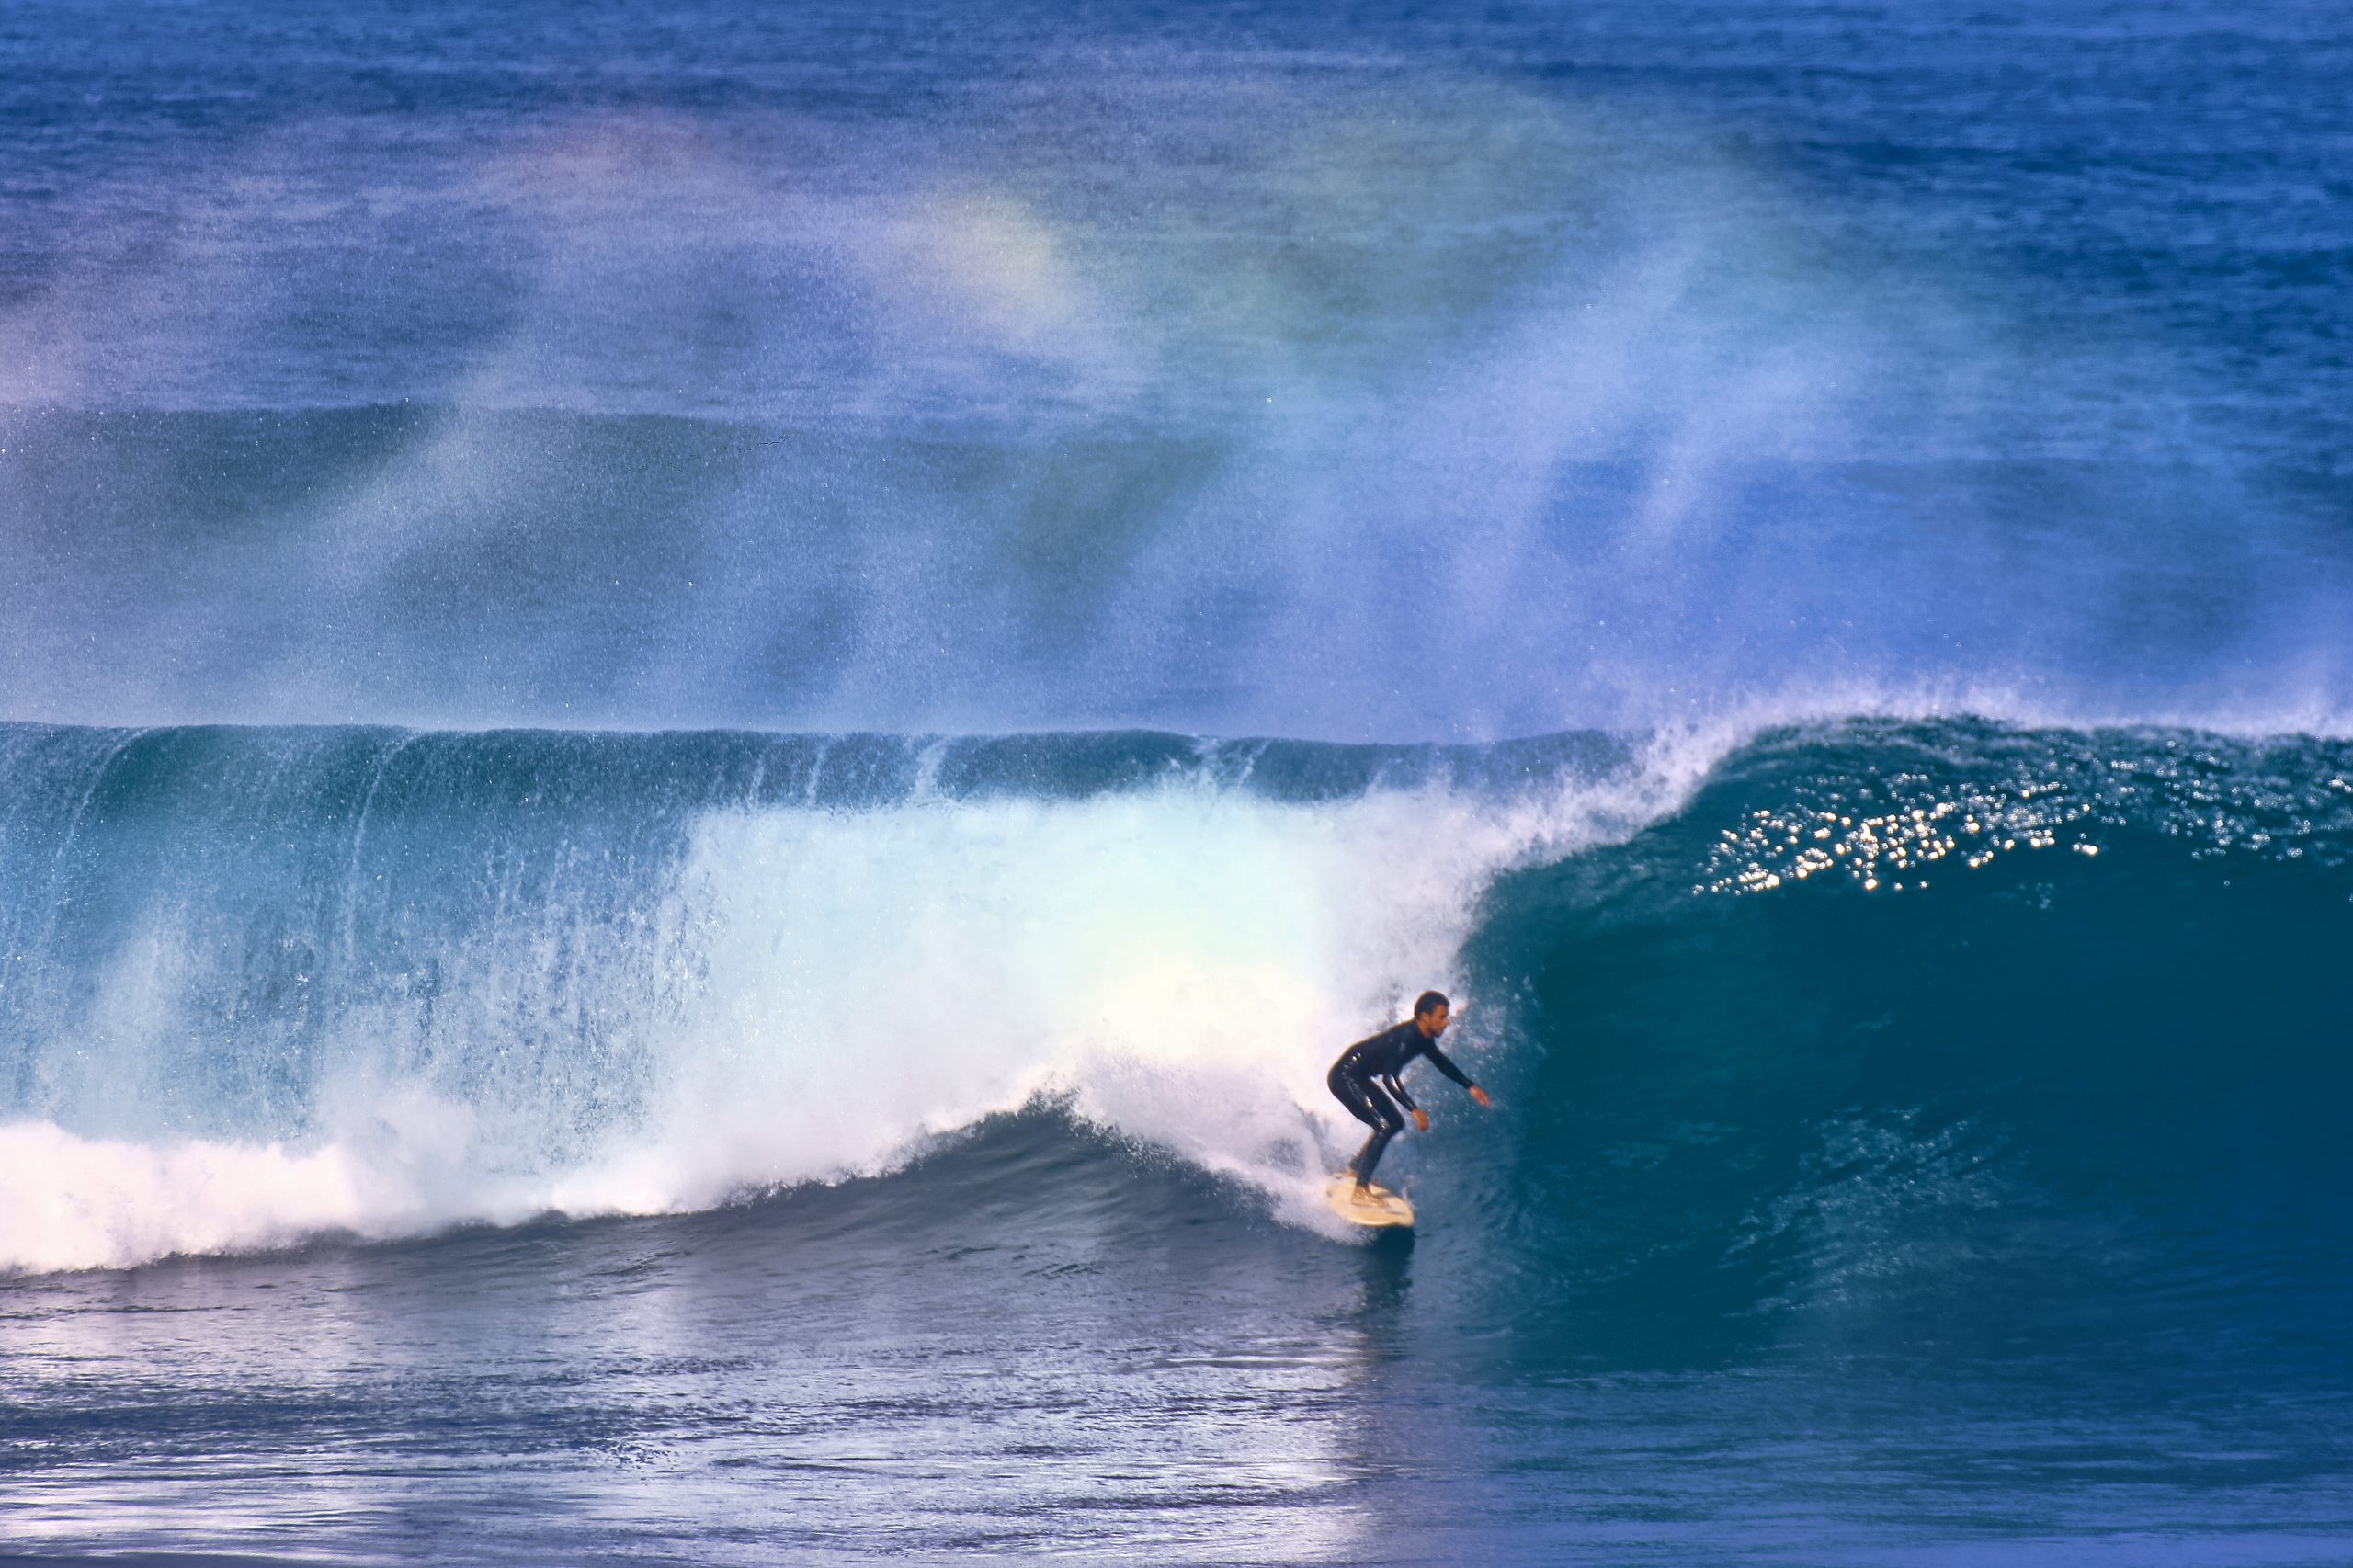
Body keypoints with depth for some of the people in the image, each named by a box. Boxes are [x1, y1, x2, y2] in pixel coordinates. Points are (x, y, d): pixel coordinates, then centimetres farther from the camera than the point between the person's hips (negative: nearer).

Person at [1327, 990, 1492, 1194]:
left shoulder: (1423, 1039, 1)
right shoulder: (1406, 1038, -29)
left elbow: (1442, 1063, 20)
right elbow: (1389, 1078, -37)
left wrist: (1470, 1086, 18)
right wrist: (1414, 1109, -43)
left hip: (1361, 1078, 10)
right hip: (1344, 1077, -10)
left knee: (1395, 1123, 18)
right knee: (1384, 1127, -19)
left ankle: (1355, 1168, 29)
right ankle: (1360, 1190, -20)